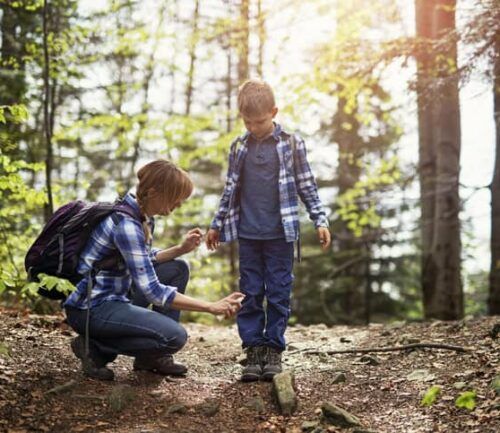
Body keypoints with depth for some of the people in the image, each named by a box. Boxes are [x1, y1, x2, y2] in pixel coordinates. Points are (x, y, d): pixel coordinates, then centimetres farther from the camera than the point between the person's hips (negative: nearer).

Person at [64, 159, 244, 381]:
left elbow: (144, 262, 21)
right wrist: (212, 307, -24)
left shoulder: (143, 217, 5)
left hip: (113, 296, 10)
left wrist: (181, 249, 3)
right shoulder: (126, 225, -24)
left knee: (177, 269, 10)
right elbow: (153, 291, -25)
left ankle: (153, 357, 11)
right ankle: (95, 348, -5)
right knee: (175, 336, -21)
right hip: (90, 309, -10)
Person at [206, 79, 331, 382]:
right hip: (247, 234, 3)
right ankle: (254, 349, 10)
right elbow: (231, 189, 15)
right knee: (250, 293, 4)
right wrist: (217, 224, 17)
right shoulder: (239, 147, 7)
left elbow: (307, 186, 3)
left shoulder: (291, 144, -1)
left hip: (281, 233, -2)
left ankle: (274, 348, 11)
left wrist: (321, 221, -2)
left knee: (279, 293, 1)